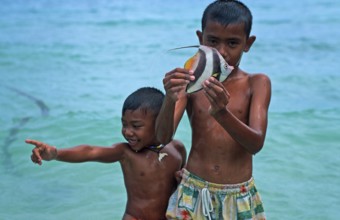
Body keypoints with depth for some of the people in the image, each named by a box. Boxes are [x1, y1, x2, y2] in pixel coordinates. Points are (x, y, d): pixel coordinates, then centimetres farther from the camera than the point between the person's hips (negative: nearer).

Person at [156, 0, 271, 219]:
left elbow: (256, 143, -18)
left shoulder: (257, 83, -6)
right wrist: (170, 100, -33)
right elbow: (163, 137, -14)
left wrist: (222, 112, -35)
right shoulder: (191, 81, -4)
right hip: (193, 193, 0)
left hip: (240, 198, 0)